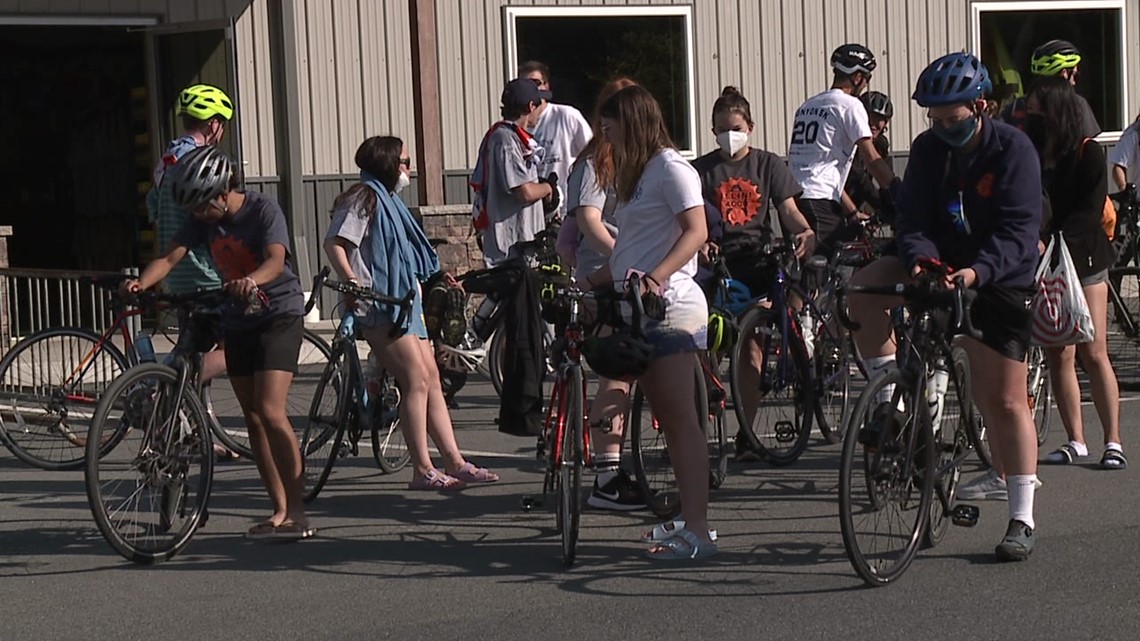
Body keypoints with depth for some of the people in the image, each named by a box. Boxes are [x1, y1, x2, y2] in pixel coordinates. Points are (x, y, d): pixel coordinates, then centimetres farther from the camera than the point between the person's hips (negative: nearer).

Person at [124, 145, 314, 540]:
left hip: (278, 315, -7)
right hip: (238, 322, 7)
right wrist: (141, 283, -32)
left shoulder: (264, 210, -15)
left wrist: (250, 281, -52)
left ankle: (297, 513, -15)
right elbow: (170, 258, -12)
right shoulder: (202, 220, 0)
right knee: (253, 419, 6)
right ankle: (280, 511, 12)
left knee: (271, 412, -18)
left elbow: (276, 260, -30)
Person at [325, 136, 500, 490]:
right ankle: (423, 470, -11)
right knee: (417, 381, -13)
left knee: (432, 379, 7)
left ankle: (454, 462, 9)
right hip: (379, 305, -10)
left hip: (404, 302, 10)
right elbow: (334, 243, -19)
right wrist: (352, 280, -31)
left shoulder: (388, 199, 23)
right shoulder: (364, 198, -7)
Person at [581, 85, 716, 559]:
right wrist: (591, 282, 14)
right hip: (640, 311, 10)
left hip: (670, 308, -9)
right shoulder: (636, 175, 23)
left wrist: (654, 277, -30)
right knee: (667, 421, 9)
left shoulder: (671, 168, -6)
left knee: (680, 420, -11)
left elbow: (696, 231, -19)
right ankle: (689, 518, 13)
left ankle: (697, 531, -13)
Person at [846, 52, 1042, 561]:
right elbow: (913, 218, -8)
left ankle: (1023, 520, 6)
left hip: (998, 281, -4)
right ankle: (889, 401, -11)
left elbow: (1019, 231, -22)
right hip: (939, 267, 4)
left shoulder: (1013, 150, -15)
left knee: (1006, 401, -3)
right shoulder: (928, 149, -3)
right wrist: (922, 258, -31)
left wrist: (978, 271, -39)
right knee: (864, 286, -25)